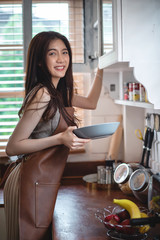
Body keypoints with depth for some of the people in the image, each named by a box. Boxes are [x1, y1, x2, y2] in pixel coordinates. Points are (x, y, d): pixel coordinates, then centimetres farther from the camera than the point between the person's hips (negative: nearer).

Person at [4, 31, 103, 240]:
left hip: (44, 181, 9)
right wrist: (60, 139, -26)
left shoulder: (59, 92, 9)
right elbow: (12, 147, -19)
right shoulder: (42, 95, -19)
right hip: (33, 184, -9)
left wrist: (101, 69, 22)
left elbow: (91, 102, 27)